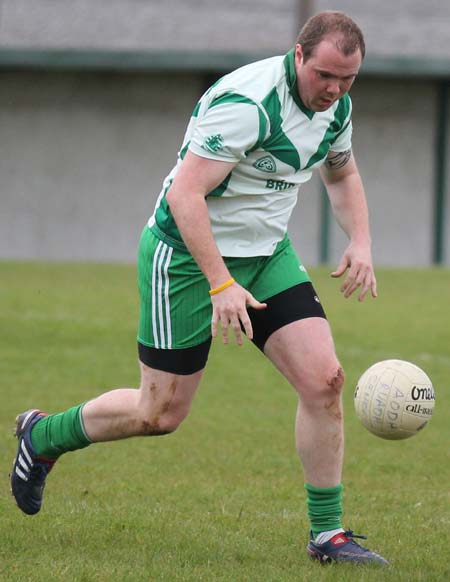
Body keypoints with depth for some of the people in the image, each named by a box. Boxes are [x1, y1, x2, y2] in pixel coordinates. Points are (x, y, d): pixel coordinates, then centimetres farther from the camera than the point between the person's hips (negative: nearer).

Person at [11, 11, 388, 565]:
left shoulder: (335, 105, 0)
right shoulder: (245, 102, -28)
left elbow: (342, 172, 21)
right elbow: (185, 194, -30)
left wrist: (360, 242, 5)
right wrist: (221, 284, -34)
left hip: (267, 253, 7)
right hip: (186, 255, -7)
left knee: (324, 380, -9)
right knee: (160, 413, 1)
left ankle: (327, 532, 2)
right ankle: (42, 436, 28)